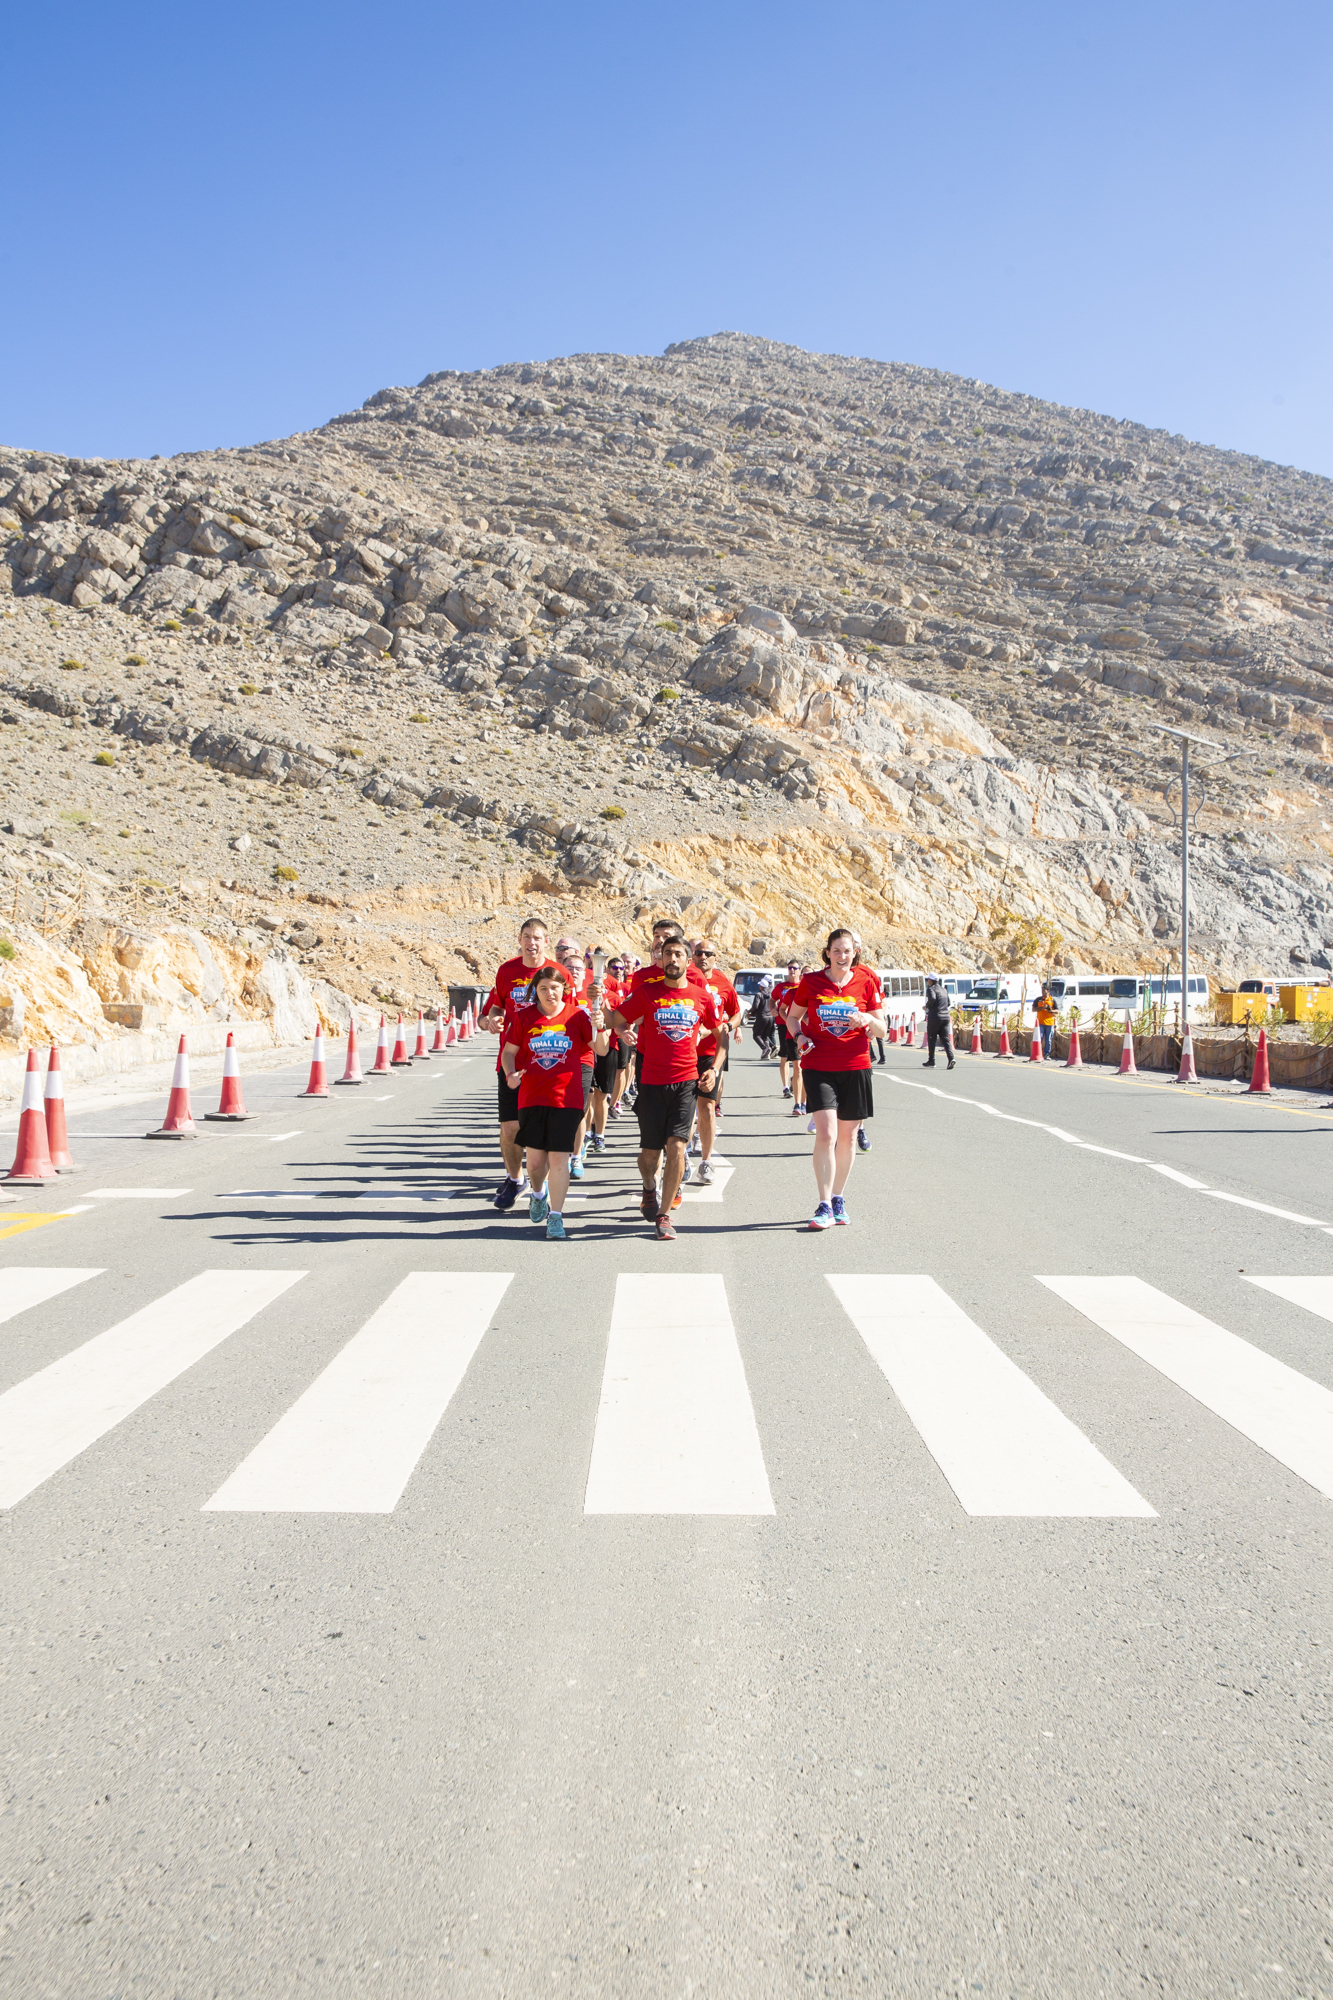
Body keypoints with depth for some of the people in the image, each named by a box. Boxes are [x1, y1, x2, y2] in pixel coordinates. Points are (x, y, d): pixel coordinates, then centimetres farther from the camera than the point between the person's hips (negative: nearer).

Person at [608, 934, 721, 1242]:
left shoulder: (702, 996, 5)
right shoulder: (647, 991, 1)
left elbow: (720, 1034, 16)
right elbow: (616, 1020, 7)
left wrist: (714, 1069, 7)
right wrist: (621, 1029, -16)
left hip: (686, 1081, 0)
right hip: (652, 1081, 0)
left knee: (676, 1145, -12)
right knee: (650, 1150, 5)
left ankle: (664, 1214, -2)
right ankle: (649, 1188, 38)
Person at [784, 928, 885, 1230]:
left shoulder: (866, 982, 2)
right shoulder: (811, 982, 1)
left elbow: (881, 1030, 4)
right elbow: (793, 1016, 14)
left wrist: (868, 1020, -18)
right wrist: (799, 1035, -7)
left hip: (855, 1067, 2)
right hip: (818, 1066, -2)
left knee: (847, 1137, 8)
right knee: (826, 1133, -13)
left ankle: (838, 1199, 25)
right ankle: (824, 1206, -10)